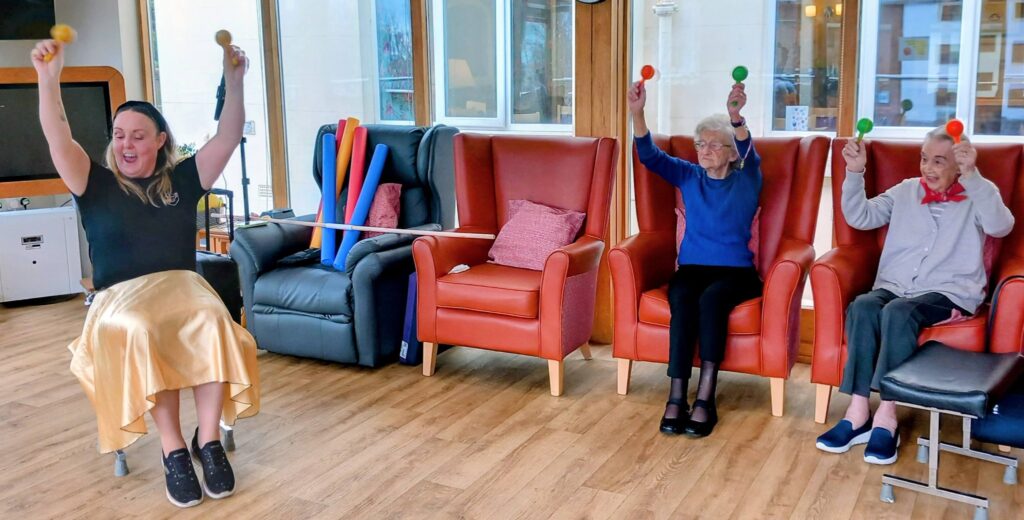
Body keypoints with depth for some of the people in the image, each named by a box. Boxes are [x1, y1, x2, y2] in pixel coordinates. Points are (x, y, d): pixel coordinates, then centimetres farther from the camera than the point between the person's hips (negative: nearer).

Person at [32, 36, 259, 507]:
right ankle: (173, 451, -32)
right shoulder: (97, 185, 11)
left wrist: (233, 82, -2)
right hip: (121, 296, -1)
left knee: (212, 321, -36)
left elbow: (228, 138, 8)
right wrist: (49, 78, -17)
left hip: (181, 284, 1)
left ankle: (209, 440, -26)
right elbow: (58, 140, -4)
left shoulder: (182, 180, 15)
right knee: (138, 331, -39)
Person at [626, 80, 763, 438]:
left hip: (735, 272, -2)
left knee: (711, 298, -35)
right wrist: (637, 113, -22)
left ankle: (705, 399, -35)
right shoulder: (689, 176, 9)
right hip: (692, 267, 2)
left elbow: (748, 153, -20)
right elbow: (650, 156, -5)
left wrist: (736, 117, -41)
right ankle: (676, 398, -36)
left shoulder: (747, 181, 2)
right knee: (681, 300, -32)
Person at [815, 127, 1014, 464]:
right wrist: (855, 173, -5)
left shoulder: (977, 195, 5)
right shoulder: (906, 191, 16)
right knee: (862, 306, -31)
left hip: (950, 293, -3)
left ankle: (886, 419, -33)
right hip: (894, 287, 4)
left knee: (898, 311, -36)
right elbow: (860, 217, 9)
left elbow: (1000, 226, -17)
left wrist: (971, 175, -28)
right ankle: (858, 414, -32)